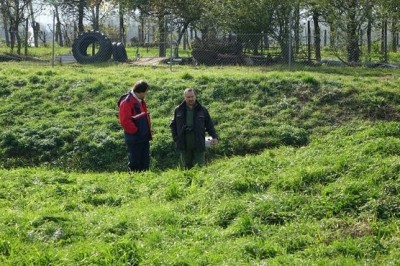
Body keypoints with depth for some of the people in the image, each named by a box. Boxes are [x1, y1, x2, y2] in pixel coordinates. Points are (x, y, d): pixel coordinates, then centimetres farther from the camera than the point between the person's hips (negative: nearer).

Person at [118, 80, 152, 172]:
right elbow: (124, 121, -22)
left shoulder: (141, 101, 14)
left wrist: (148, 130, 12)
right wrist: (135, 131, -15)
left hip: (144, 137, 9)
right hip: (134, 138, -9)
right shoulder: (127, 102, -16)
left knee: (145, 162, 13)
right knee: (134, 162, -3)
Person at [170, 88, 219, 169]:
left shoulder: (202, 110, 4)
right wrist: (176, 138, 3)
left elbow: (209, 125, 8)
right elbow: (173, 125, 13)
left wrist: (214, 136, -5)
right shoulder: (178, 110, 6)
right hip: (184, 145, 1)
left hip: (199, 144, -1)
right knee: (187, 167, 9)